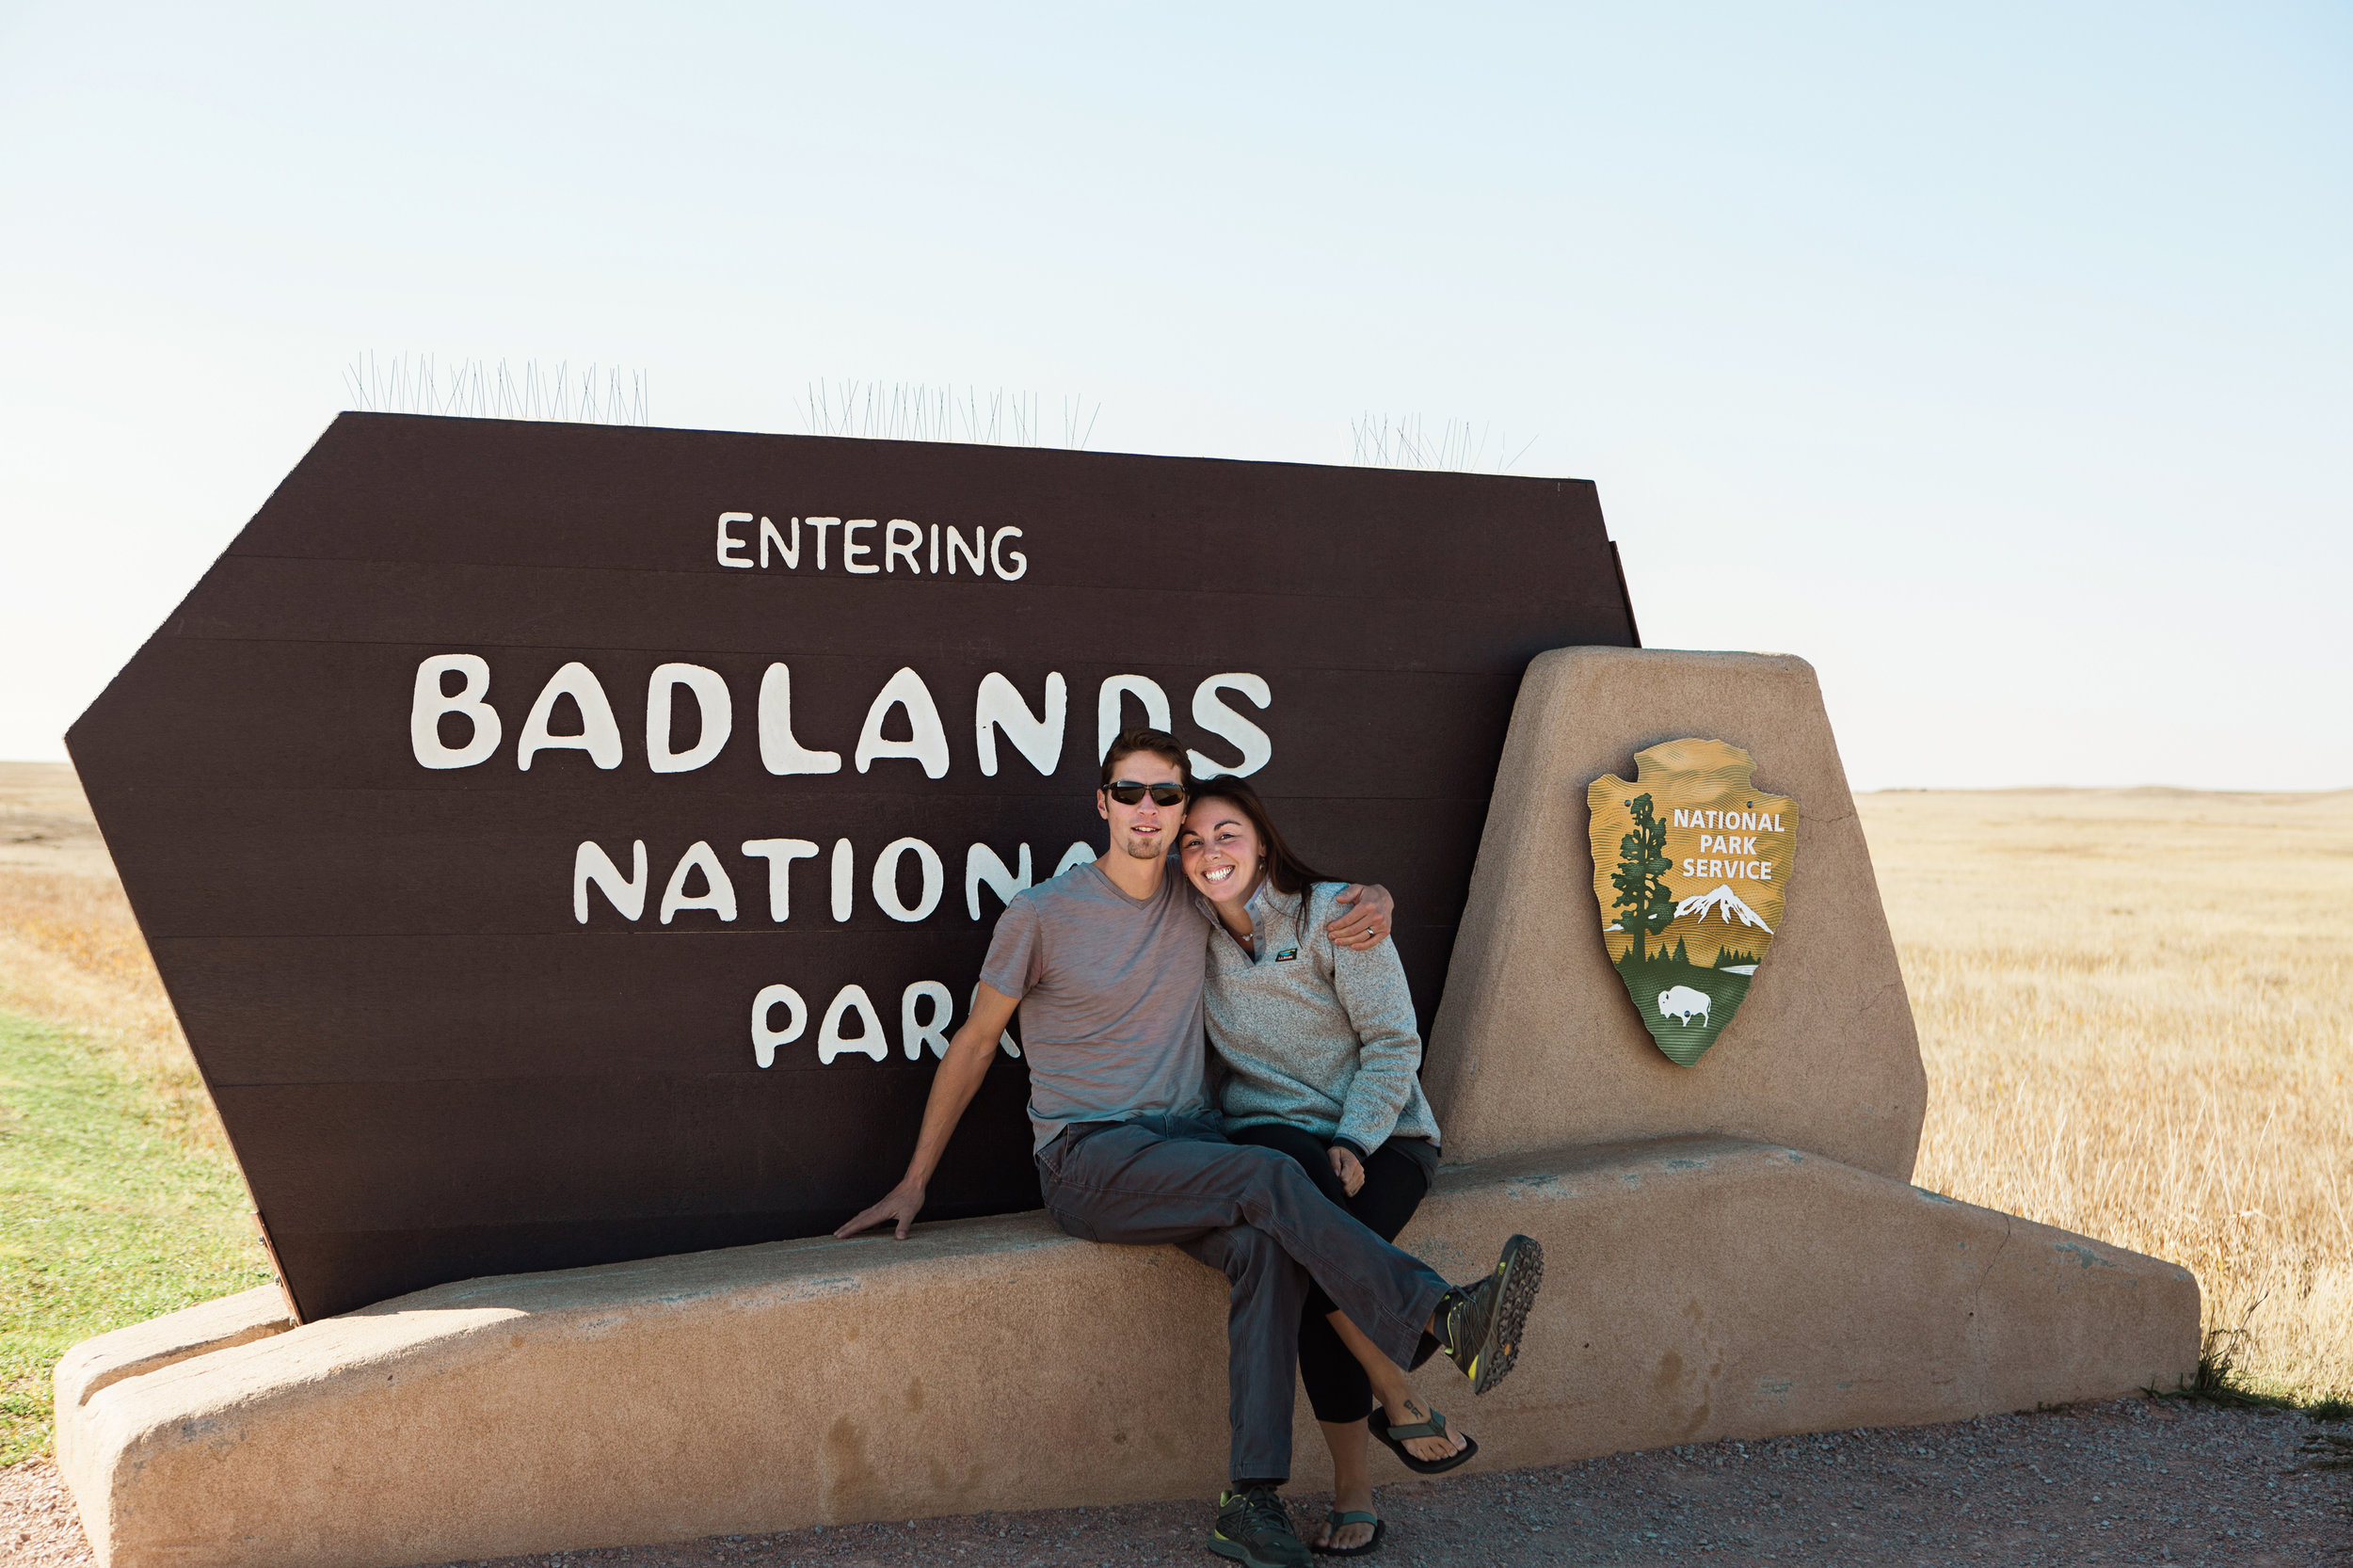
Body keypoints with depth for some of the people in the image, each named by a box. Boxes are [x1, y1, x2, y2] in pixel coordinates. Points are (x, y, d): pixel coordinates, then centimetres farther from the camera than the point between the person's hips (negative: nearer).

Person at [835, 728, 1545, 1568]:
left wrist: (1370, 899, 2)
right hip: (1087, 1156, -4)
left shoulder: (1200, 901, 9)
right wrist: (912, 1184, 9)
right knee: (1270, 1180, -31)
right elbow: (973, 1043, 7)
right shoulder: (1043, 915, -2)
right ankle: (1442, 1318, -38)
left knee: (1266, 1246, -30)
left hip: (1187, 1146, 4)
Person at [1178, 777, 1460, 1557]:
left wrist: (1353, 1145, -18)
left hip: (1380, 1134, -2)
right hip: (1267, 1133, 2)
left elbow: (1394, 1044, -5)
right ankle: (1398, 1401, -26)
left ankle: (1353, 1490, -21)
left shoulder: (1333, 913, -5)